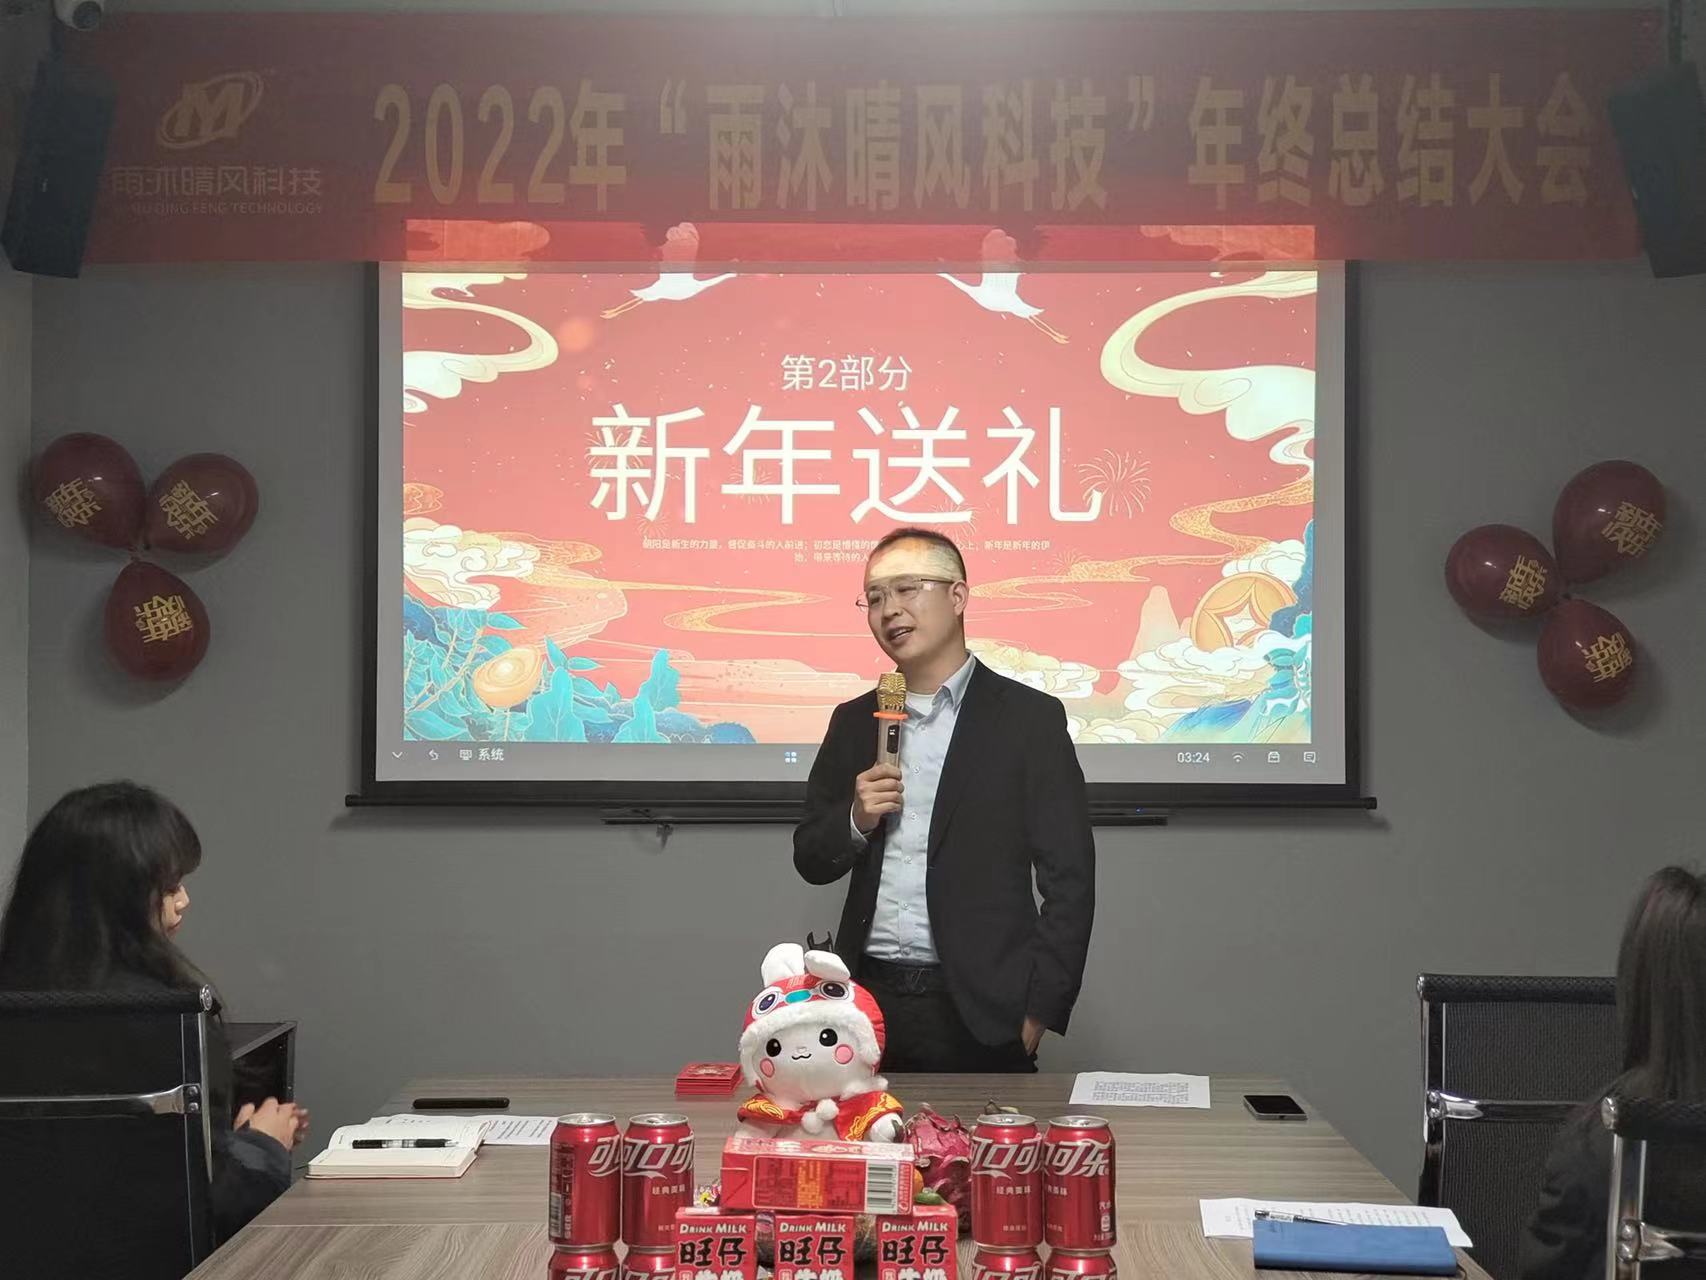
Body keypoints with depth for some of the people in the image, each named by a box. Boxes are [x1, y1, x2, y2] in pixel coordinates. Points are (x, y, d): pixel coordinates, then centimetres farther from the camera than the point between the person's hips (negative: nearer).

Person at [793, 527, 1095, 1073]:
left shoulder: (1029, 718, -3)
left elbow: (1069, 880, -5)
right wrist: (856, 819, -7)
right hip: (870, 999, 4)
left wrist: (1039, 1013, -10)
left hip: (978, 1011, -3)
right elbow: (811, 859, 14)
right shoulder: (854, 722, 10)